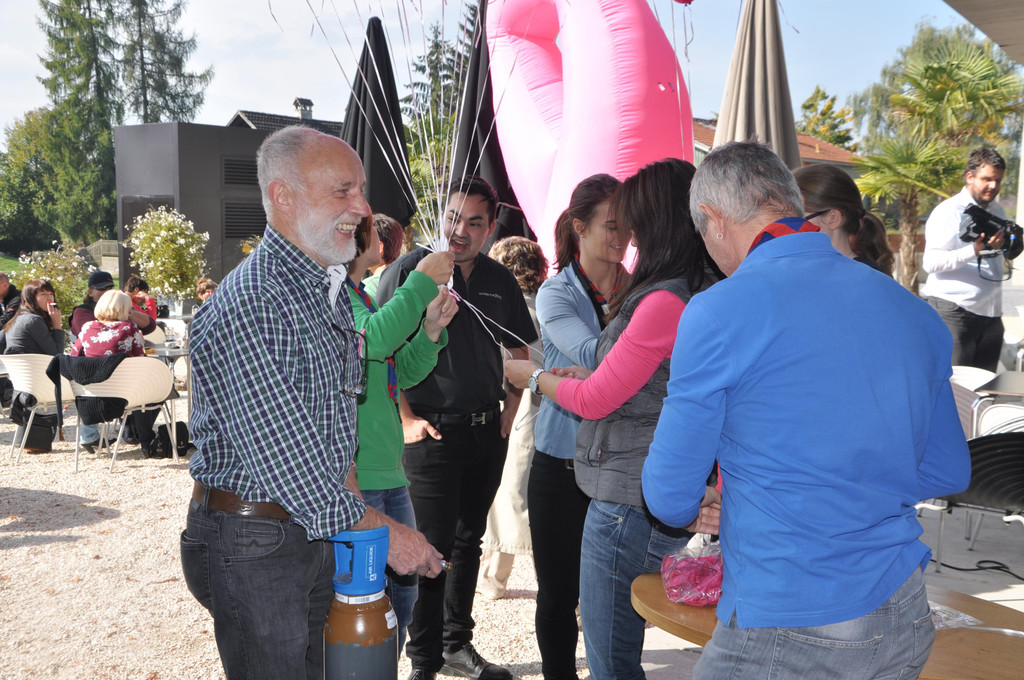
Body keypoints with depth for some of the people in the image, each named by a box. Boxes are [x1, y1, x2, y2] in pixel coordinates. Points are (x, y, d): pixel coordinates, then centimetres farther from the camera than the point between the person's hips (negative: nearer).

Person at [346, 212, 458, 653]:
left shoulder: (359, 295, 16)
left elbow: (402, 373, 20)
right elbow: (371, 339, -28)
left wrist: (431, 330, 4)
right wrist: (421, 283, -18)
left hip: (388, 470, 9)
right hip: (352, 474, -9)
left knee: (401, 592, 18)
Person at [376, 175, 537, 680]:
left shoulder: (499, 280, 8)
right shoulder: (410, 269, -8)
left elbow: (518, 351, 19)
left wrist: (510, 411, 9)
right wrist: (405, 418, -12)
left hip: (487, 431, 6)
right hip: (433, 431, -5)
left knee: (468, 541, 16)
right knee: (432, 547, -1)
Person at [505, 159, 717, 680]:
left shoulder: (665, 301, -21)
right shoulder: (702, 291, 8)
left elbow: (595, 401, -14)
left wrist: (534, 377, 4)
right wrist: (588, 377, 12)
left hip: (628, 504, -10)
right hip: (659, 499, 10)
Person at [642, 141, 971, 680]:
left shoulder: (720, 311, -17)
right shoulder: (911, 308, 2)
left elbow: (671, 497, -9)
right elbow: (948, 471, 12)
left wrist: (694, 513, 13)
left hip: (787, 633, -6)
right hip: (906, 624, 6)